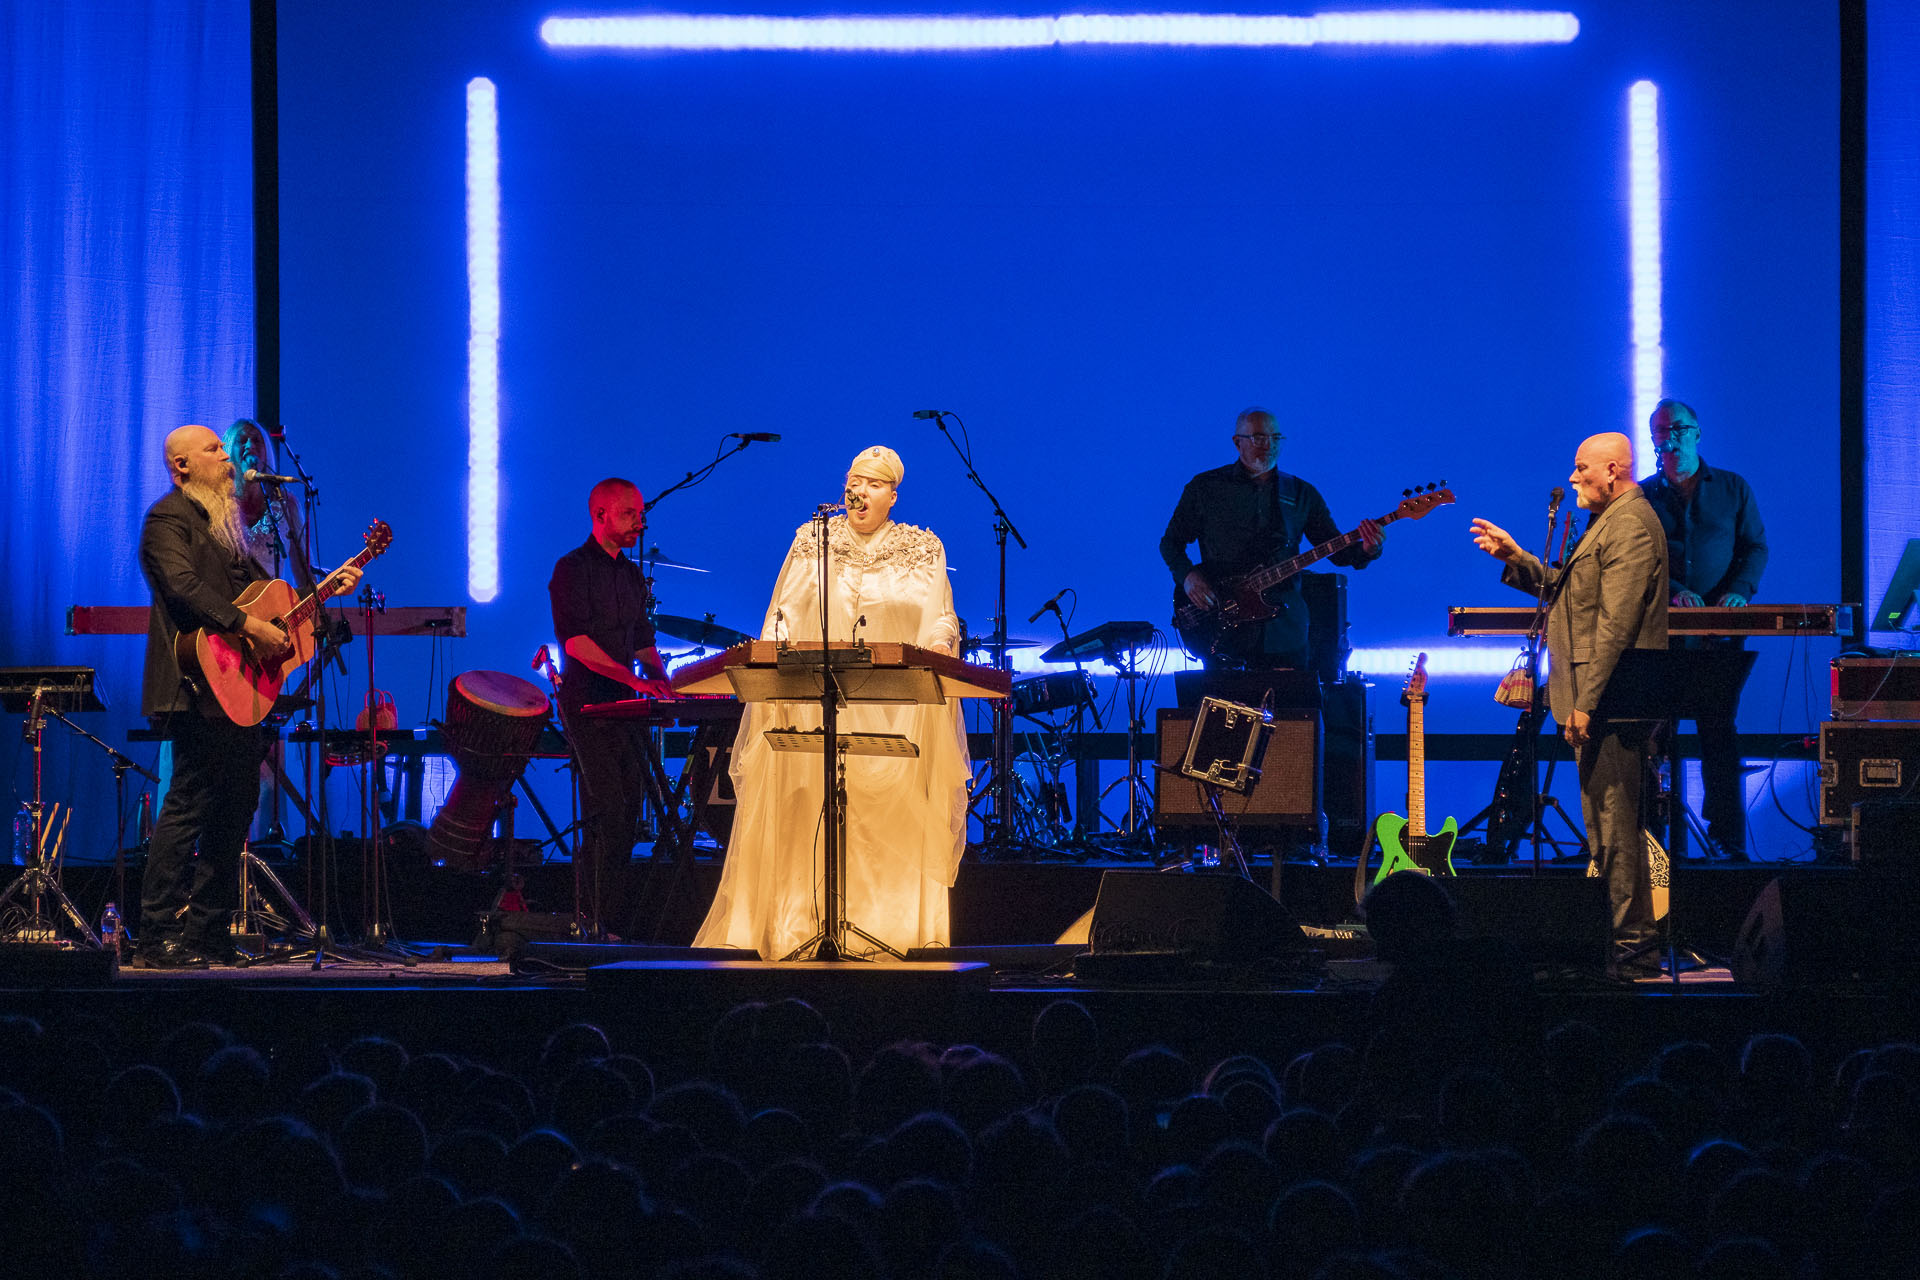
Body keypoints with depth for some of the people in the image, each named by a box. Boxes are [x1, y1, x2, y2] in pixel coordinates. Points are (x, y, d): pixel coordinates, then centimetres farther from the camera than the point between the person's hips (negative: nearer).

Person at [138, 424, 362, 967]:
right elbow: (183, 586, -21)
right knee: (189, 806, -12)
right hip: (199, 689, -10)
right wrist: (250, 626, -27)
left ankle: (207, 934, 12)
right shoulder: (169, 518, -6)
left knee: (236, 807, 8)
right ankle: (157, 939, -12)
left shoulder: (223, 522, 23)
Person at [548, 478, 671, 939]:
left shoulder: (632, 576, 19)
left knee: (629, 811, 4)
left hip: (625, 706, 8)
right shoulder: (573, 568, -6)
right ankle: (599, 921, -17)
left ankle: (591, 913, 9)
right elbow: (575, 640, -16)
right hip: (587, 703, -8)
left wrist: (664, 681, 3)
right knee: (608, 813, -15)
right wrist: (633, 678, -24)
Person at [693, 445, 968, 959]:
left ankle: (891, 922, -3)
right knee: (811, 813, -5)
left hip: (899, 710, 0)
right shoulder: (812, 542, 11)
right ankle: (804, 923, -5)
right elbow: (783, 617, 7)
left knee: (891, 816, -4)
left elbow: (941, 617, 3)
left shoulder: (923, 550, 10)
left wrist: (939, 641, -19)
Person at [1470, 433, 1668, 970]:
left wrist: (1587, 702, -24)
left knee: (1614, 821, -8)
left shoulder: (1630, 526, -16)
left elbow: (1615, 626, -22)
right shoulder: (1609, 522, 20)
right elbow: (1567, 590, 24)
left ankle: (1629, 941, -5)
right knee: (1607, 821, 14)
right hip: (1599, 701, 11)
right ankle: (1624, 932, 19)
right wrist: (1514, 558, 15)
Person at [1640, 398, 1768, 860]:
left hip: (1719, 631, 0)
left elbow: (1756, 546, 10)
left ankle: (1728, 836, 0)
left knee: (1720, 731, -3)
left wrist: (1740, 589, -10)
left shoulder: (1733, 489, 12)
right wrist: (1674, 592, -16)